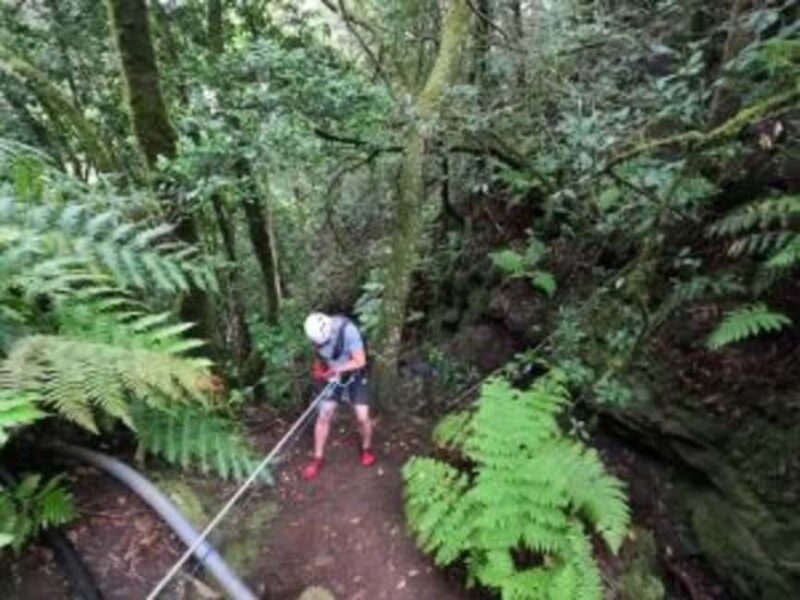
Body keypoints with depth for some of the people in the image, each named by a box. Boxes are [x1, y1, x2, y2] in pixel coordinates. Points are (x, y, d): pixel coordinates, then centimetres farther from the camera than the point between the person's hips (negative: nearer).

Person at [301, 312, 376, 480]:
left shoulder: (347, 330, -32)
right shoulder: (318, 333, -17)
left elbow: (360, 361, -28)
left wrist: (336, 370, -31)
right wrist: (318, 367, -13)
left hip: (354, 376, -3)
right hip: (332, 376, 3)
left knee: (362, 417, -5)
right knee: (323, 416, -2)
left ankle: (367, 449, 25)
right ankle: (318, 458, 16)